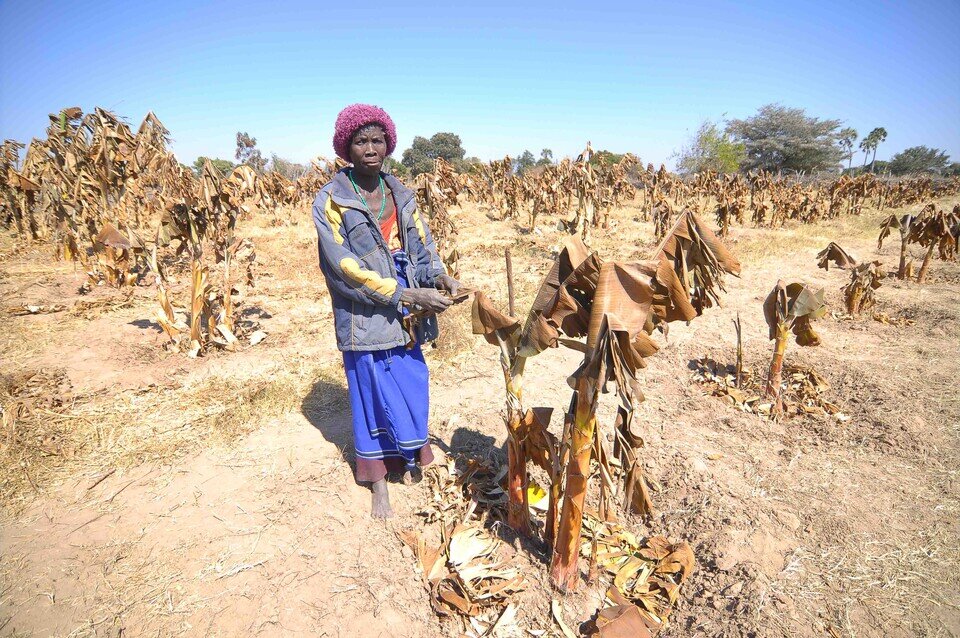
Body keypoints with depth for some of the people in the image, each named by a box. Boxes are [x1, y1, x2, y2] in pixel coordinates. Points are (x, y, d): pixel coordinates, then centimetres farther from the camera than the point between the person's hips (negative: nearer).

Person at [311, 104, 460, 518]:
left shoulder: (401, 195, 8)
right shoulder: (330, 201, -9)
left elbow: (422, 246, 9)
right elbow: (345, 269, -17)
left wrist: (438, 275, -14)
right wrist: (408, 295, -22)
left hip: (405, 318, 5)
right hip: (365, 319, -4)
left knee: (412, 390, 12)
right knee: (373, 399, 8)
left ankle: (408, 463, 38)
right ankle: (379, 486, 28)